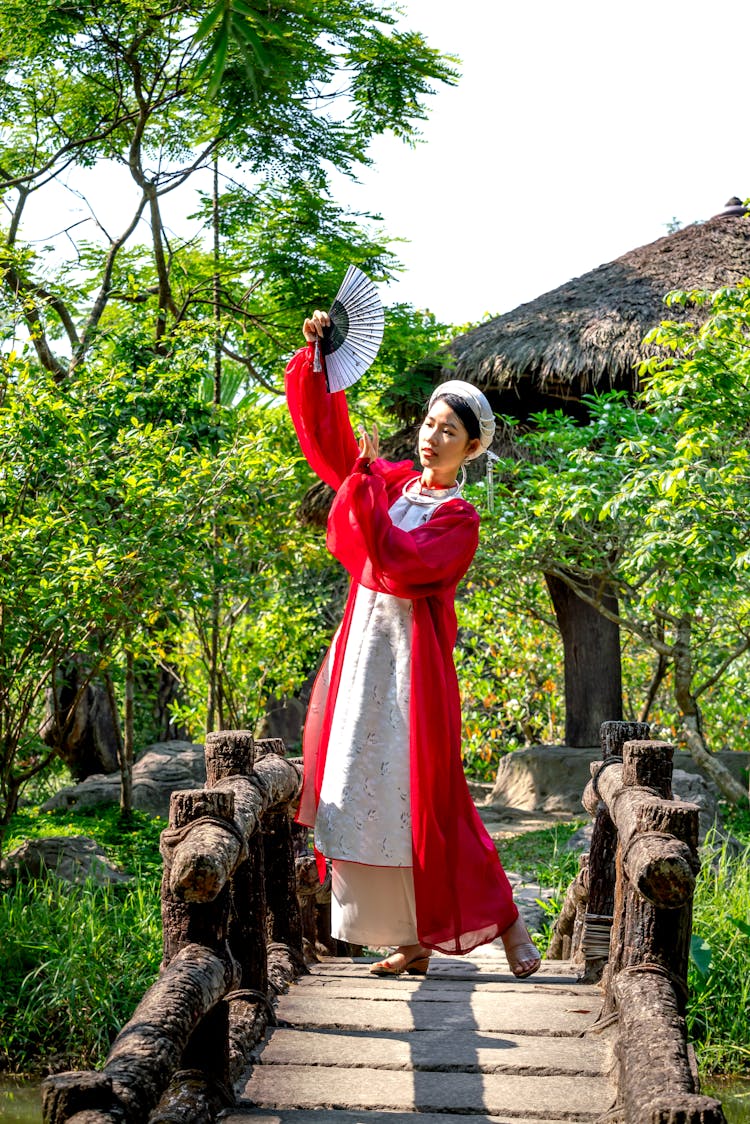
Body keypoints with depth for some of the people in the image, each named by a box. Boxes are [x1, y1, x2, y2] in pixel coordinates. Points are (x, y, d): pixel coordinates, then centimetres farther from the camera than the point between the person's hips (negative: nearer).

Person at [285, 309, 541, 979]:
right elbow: (328, 437, 11)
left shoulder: (460, 519, -6)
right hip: (363, 654, 6)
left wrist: (366, 483, -18)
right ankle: (411, 939, 13)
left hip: (415, 663, -6)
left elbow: (401, 562, -21)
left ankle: (502, 919, 10)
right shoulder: (393, 482, 11)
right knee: (365, 794, 5)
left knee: (422, 797, -6)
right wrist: (317, 361, -1)